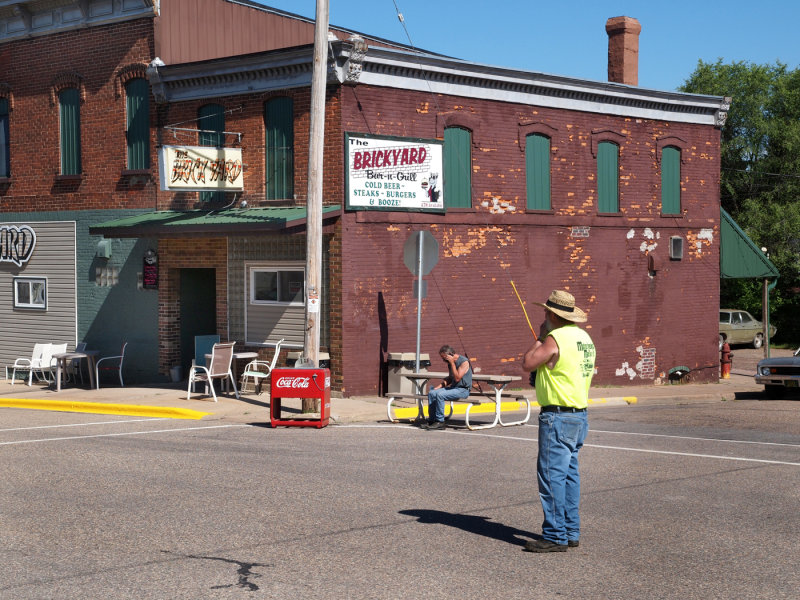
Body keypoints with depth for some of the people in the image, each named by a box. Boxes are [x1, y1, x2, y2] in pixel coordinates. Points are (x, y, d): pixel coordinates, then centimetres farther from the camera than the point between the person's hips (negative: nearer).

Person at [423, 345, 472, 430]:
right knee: (432, 393, -8)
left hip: (463, 390, -8)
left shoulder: (464, 362, -15)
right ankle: (431, 421, -4)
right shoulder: (450, 362, 11)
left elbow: (457, 378, -23)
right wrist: (441, 385, 6)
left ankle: (440, 422, -21)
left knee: (440, 394, -27)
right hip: (453, 387, 8)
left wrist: (452, 363, -21)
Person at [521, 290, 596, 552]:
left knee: (552, 475, -6)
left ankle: (555, 536, -6)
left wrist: (540, 338, 1)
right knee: (569, 474, 14)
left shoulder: (555, 339, -16)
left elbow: (527, 363, -9)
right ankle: (571, 531, 19)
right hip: (579, 415, 10)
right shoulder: (584, 337, 13)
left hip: (558, 416, -10)